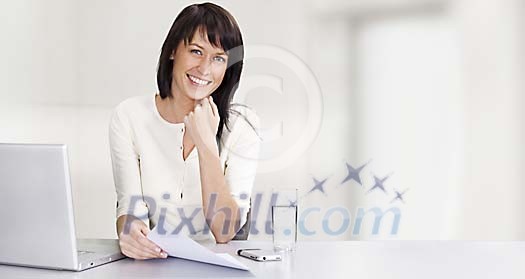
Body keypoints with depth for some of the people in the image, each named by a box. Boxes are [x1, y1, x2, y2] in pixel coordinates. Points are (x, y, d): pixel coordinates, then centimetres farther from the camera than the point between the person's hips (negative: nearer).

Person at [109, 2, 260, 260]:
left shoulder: (241, 126, -6)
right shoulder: (129, 117, -4)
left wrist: (206, 144, -19)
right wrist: (128, 229, -29)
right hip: (150, 262, 2)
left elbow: (225, 232, -12)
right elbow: (130, 209, -6)